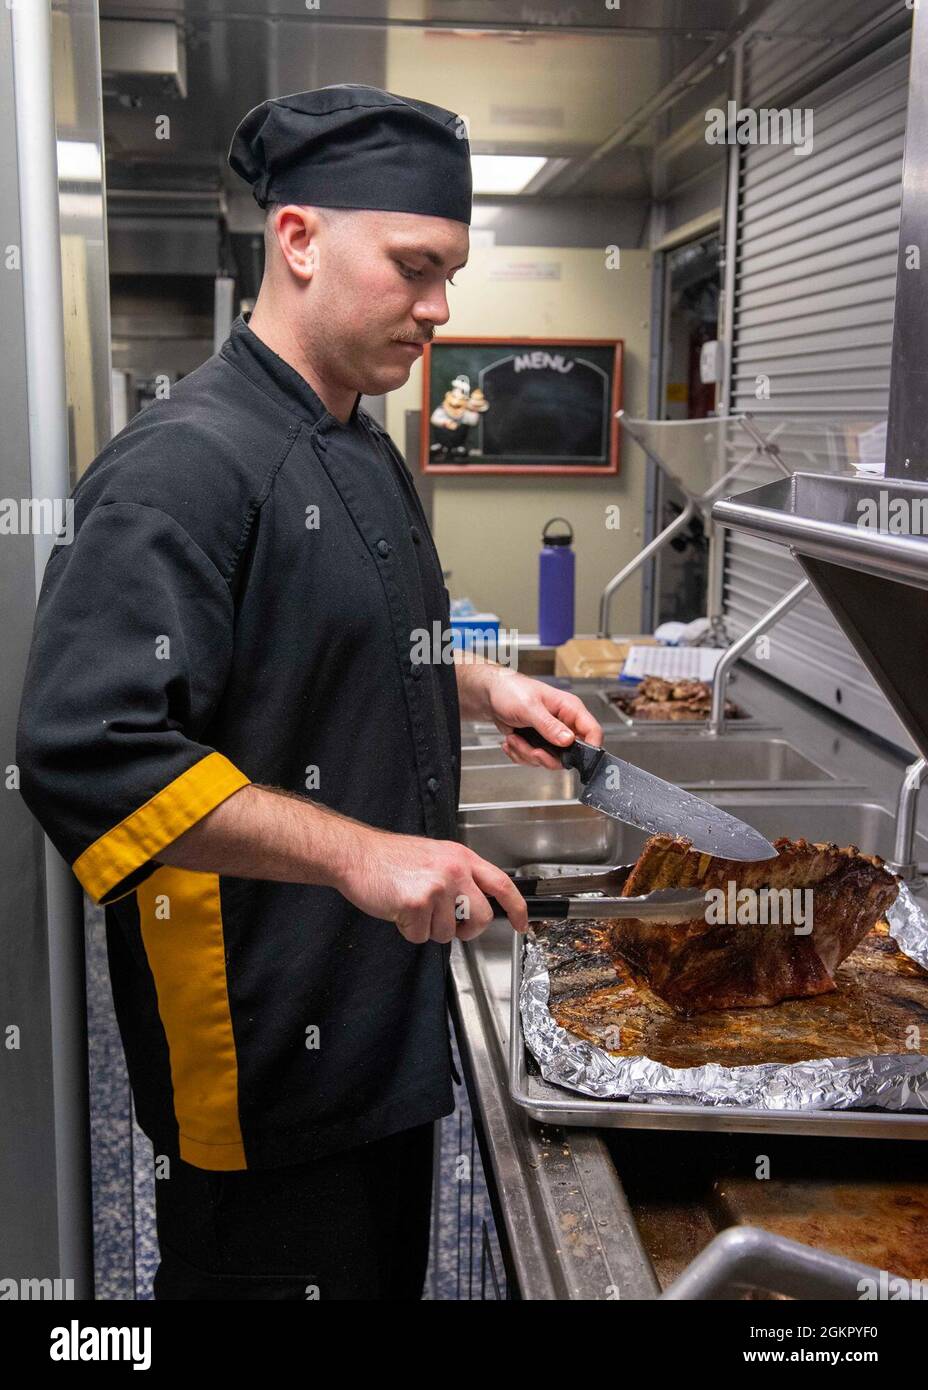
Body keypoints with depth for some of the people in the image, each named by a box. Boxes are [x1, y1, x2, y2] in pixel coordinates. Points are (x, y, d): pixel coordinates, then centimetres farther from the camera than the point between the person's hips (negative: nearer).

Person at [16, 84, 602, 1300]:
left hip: (388, 1013, 9)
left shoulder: (364, 454, 10)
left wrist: (482, 689, 7)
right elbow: (88, 754, -29)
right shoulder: (188, 465, -21)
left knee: (390, 1271, 24)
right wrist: (355, 853, -31)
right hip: (262, 1052, -9)